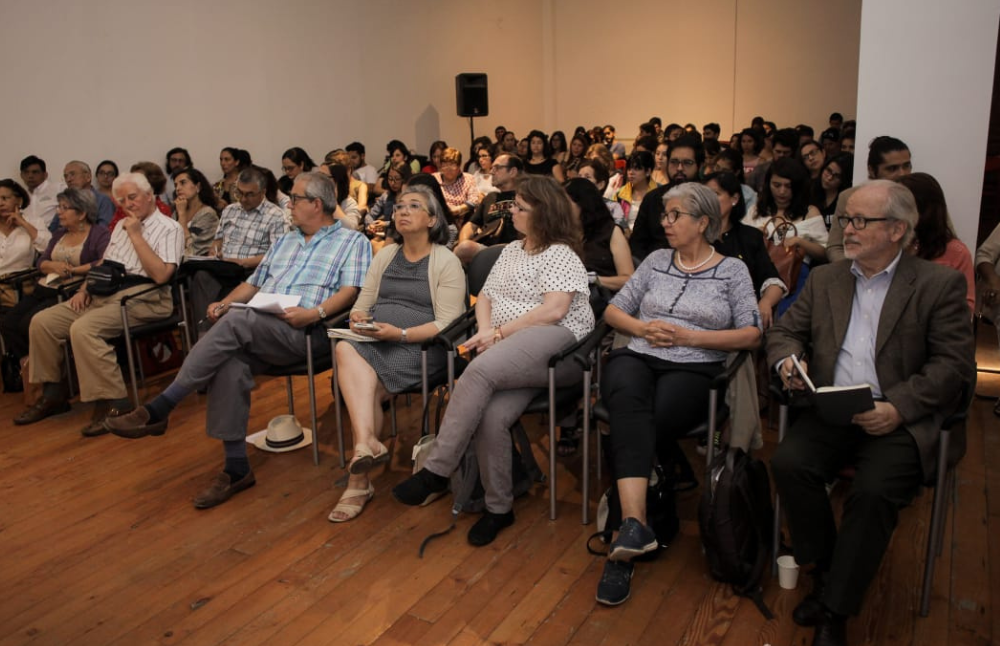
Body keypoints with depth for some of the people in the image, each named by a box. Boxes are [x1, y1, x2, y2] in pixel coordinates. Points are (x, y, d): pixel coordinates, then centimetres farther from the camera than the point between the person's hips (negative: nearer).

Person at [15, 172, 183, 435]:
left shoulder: (169, 228, -4)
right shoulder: (121, 226, 22)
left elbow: (161, 275, -18)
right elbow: (102, 263, 29)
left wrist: (136, 235, -13)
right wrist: (84, 289, 11)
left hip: (140, 297, -9)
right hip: (103, 294, 9)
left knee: (83, 329, -30)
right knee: (42, 322, -1)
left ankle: (114, 403, -23)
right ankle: (52, 394, 10)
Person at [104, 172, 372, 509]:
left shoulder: (352, 241, 9)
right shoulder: (285, 241, 31)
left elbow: (351, 290, -6)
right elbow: (254, 283, 28)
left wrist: (314, 312, -22)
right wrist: (225, 302, 8)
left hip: (306, 333, -6)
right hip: (258, 330, 6)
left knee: (235, 322, -31)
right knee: (230, 367, -27)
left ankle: (157, 410, -24)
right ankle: (236, 468, -20)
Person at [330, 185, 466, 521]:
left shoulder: (446, 261, 0)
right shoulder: (385, 255, 21)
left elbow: (446, 324, -9)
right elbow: (361, 305, 18)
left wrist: (400, 333, -20)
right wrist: (358, 317, -7)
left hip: (419, 346, -5)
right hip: (373, 341, 5)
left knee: (368, 387, -28)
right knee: (345, 349, -29)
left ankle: (358, 479, -20)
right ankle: (367, 443, -37)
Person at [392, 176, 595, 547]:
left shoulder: (560, 254, 1)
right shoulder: (512, 250, 27)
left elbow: (554, 311, -12)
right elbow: (485, 298, 24)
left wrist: (500, 332, -10)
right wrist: (485, 330, 2)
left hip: (555, 342, -6)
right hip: (510, 353, 6)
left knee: (479, 371, -33)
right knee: (490, 417, -25)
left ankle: (436, 472, -25)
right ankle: (498, 508, -8)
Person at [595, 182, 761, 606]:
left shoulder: (732, 270, 13)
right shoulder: (656, 261, 22)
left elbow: (752, 335, 4)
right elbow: (613, 311, 22)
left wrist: (690, 337, -6)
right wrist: (642, 327, 0)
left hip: (693, 368, -2)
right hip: (637, 356, 2)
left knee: (643, 424, -34)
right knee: (629, 402, -37)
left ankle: (622, 545, -22)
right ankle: (635, 523, -49)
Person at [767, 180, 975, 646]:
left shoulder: (940, 284, 3)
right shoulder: (824, 279, 16)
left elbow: (955, 363, -4)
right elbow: (784, 331, 17)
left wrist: (898, 407, -17)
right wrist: (787, 361, -7)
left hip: (898, 421, -3)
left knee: (874, 490, -29)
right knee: (788, 463, -24)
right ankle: (824, 573, -2)